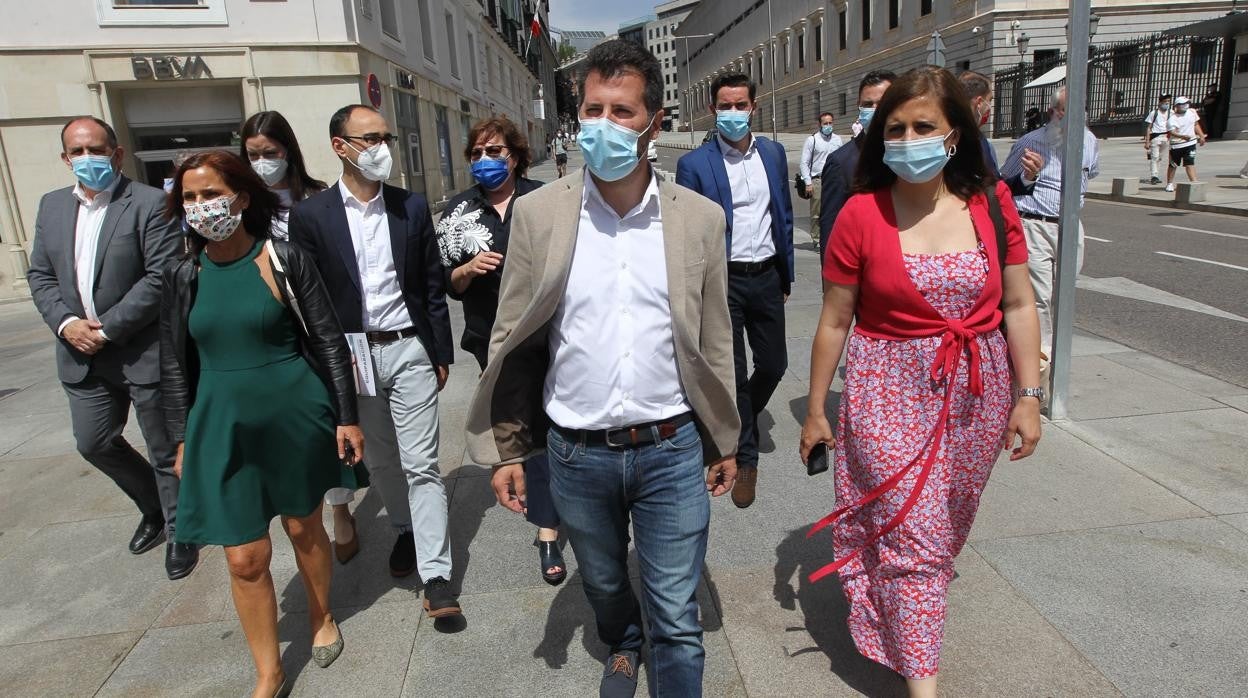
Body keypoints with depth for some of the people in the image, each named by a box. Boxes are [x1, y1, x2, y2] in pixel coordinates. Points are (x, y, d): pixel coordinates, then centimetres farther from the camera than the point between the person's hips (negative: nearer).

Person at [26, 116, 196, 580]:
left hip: (144, 351, -6)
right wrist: (65, 323, -7)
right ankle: (154, 508, 39)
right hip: (82, 353, 7)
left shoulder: (151, 203, -11)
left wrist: (108, 328, -18)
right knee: (93, 443, 16)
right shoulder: (52, 206, 10)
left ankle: (179, 530, 26)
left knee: (165, 449, 6)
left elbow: (162, 278, -17)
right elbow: (40, 275, 11)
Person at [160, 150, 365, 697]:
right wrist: (183, 439, 7)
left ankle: (322, 616, 44)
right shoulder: (183, 276, 0)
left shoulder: (285, 260, -9)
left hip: (296, 418, -2)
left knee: (304, 527, 16)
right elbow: (175, 365, 7)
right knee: (245, 558, 5)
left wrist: (347, 417, -6)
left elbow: (330, 341, -6)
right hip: (223, 426, 2)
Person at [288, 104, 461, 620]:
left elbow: (433, 285, 5)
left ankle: (436, 574, 3)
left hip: (409, 350, 0)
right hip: (350, 356, 1)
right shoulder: (310, 215, -2)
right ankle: (405, 531, 41)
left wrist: (442, 354, 5)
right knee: (380, 460, 16)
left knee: (421, 464, -2)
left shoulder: (412, 207, 2)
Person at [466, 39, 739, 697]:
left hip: (672, 450, -1)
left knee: (677, 619, 8)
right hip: (577, 452, 2)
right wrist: (507, 450, 0)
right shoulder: (538, 212, -5)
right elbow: (513, 341, -1)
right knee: (603, 585, 26)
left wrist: (723, 443, 9)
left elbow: (714, 342, 3)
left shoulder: (699, 217, -4)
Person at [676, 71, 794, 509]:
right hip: (723, 280, -4)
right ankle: (745, 457, 20)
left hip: (766, 276, 4)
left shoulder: (773, 153, 6)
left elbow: (784, 216, 13)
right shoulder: (695, 164, -8)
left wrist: (786, 274, 13)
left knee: (773, 364, 12)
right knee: (733, 372, 3)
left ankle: (743, 416, 42)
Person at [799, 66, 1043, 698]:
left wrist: (1028, 396, 0)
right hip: (889, 390, -3)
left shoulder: (991, 202, -1)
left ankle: (911, 602, 46)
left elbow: (1019, 306, 4)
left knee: (945, 527, 18)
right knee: (909, 533, -2)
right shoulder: (861, 214, -9)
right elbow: (835, 321, -4)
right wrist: (815, 409, 1)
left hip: (977, 393, 4)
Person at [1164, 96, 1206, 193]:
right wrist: (1183, 136, -40)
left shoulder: (1192, 112, 6)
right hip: (1176, 145, -3)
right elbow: (1172, 132, -24)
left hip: (1190, 143, 3)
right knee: (1173, 165, 9)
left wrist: (1201, 136, 18)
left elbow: (1196, 125, 19)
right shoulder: (1173, 118, -12)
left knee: (1190, 163, -6)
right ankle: (1170, 184, 24)